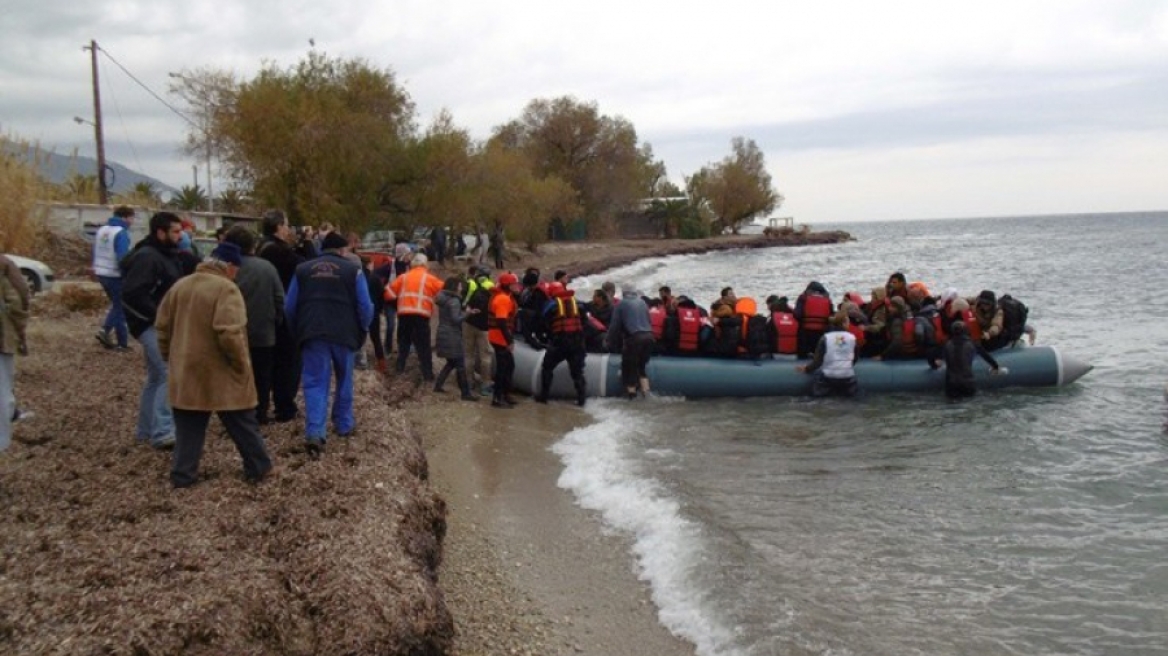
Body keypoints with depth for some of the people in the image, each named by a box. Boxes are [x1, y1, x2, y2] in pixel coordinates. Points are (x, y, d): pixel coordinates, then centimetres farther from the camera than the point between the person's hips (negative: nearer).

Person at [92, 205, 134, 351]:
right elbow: (123, 257, -21)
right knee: (120, 307, 3)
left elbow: (95, 252, 15)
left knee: (117, 305, 17)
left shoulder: (101, 230, 10)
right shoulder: (121, 233, -16)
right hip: (115, 275, -8)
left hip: (101, 273, 8)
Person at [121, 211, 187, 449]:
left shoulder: (168, 255, 14)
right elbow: (131, 295, -25)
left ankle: (147, 430, 26)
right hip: (152, 326, -10)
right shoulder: (146, 258, -17)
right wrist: (159, 316, -22)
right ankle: (162, 432, -13)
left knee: (156, 377, 16)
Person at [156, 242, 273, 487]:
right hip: (221, 374, -6)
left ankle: (182, 474, 13)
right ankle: (258, 467, 20)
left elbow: (163, 326, 13)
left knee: (188, 427, 13)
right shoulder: (226, 289, -17)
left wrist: (170, 357, 22)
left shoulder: (180, 286, 7)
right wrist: (241, 364, -14)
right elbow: (229, 334, -26)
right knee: (243, 425, 10)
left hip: (186, 371, 6)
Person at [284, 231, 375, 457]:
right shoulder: (353, 270, 2)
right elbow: (365, 306, -1)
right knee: (344, 380, 19)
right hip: (344, 334, -1)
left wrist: (298, 332, 22)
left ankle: (314, 433, -15)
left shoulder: (302, 269, 10)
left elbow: (289, 306, 11)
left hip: (312, 334, 1)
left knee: (315, 383, -1)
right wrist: (362, 330, 15)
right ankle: (344, 425, 29)